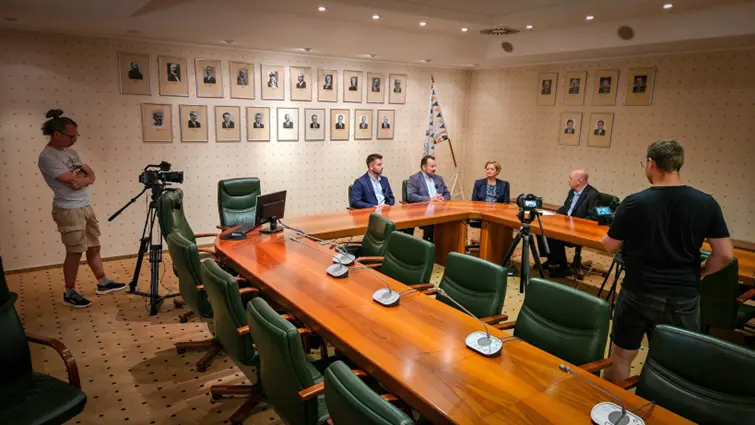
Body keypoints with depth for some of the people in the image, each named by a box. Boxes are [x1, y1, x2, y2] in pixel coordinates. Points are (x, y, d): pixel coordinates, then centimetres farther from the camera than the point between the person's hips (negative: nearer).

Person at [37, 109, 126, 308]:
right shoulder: (47, 157, -16)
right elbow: (73, 182, -22)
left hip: (86, 207, 8)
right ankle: (70, 293, 15)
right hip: (69, 211, -8)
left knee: (94, 247, 16)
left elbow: (91, 175, 7)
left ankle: (103, 283, 28)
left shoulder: (70, 151, 10)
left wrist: (83, 178, -14)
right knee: (75, 252, 1)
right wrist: (83, 174, -2)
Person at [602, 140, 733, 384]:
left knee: (621, 356, 15)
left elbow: (610, 246, -3)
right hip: (684, 298, 2)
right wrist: (699, 275, 14)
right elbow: (725, 254, -3)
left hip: (638, 293, -2)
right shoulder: (707, 204, -5)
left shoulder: (634, 203, -12)